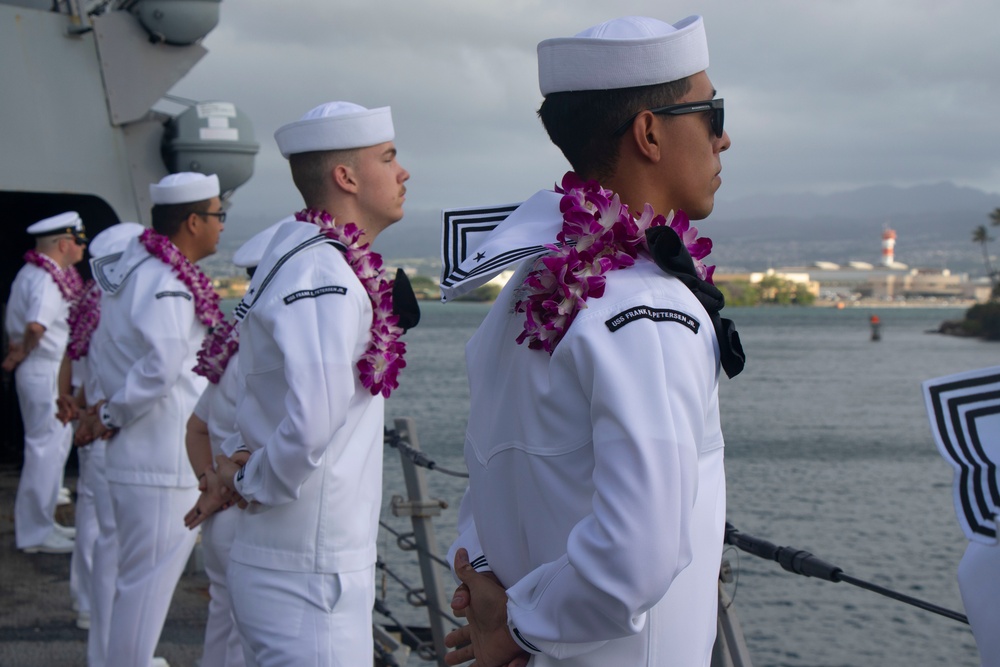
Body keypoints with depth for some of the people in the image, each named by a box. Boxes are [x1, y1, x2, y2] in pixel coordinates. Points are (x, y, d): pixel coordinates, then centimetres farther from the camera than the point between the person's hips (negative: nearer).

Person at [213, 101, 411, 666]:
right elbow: (312, 423, -33)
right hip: (311, 577, -10)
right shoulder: (324, 277, -21)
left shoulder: (302, 257, 11)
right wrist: (252, 481, -15)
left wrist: (242, 467, 9)